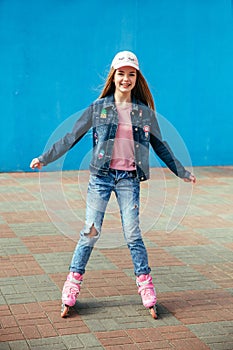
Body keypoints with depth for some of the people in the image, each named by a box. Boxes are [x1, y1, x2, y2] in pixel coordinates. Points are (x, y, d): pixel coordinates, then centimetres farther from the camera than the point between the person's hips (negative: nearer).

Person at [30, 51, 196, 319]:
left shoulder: (145, 111, 7)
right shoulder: (98, 108, 3)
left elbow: (160, 146, 17)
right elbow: (71, 137, 6)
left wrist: (182, 172, 20)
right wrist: (45, 158, 4)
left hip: (129, 179, 1)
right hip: (101, 176, -1)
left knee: (132, 234, -1)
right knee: (90, 231, -1)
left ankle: (146, 290, 10)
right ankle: (71, 289, 8)